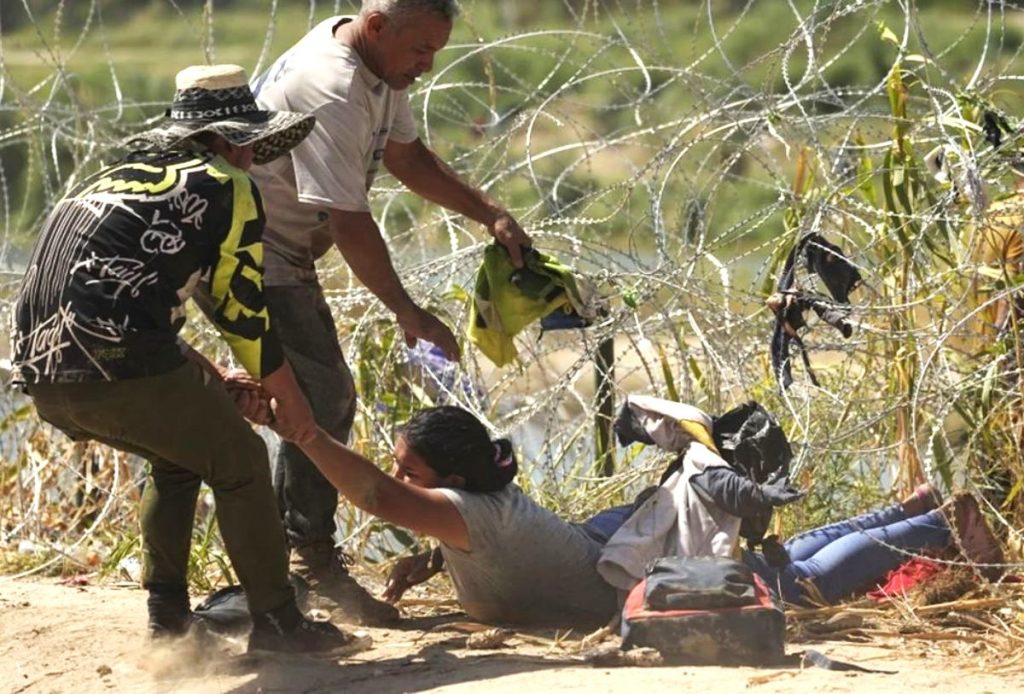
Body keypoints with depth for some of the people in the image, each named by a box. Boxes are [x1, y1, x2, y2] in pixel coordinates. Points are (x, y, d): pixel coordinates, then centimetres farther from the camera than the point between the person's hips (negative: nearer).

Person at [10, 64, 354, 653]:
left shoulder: (119, 176, 28)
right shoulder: (227, 188, 6)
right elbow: (243, 309, 8)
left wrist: (217, 384, 29)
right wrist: (290, 399, 22)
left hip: (41, 371, 8)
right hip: (119, 367, -8)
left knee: (179, 453, 30)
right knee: (240, 463, 11)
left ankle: (168, 613, 28)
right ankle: (277, 620, 11)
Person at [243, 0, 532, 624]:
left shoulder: (381, 68, 3)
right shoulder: (331, 91, -30)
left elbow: (407, 156, 17)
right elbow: (349, 223, -29)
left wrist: (490, 214, 6)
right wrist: (408, 313, -21)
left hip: (282, 259, 11)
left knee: (325, 400, 15)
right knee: (321, 399, -15)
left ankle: (298, 551, 23)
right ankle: (314, 566, -11)